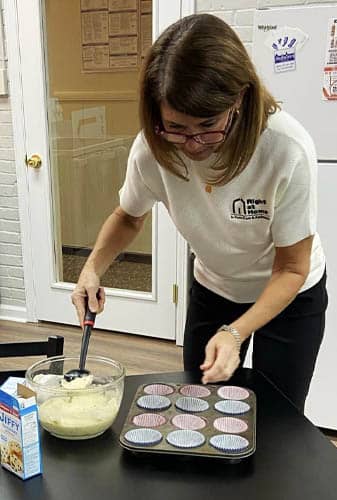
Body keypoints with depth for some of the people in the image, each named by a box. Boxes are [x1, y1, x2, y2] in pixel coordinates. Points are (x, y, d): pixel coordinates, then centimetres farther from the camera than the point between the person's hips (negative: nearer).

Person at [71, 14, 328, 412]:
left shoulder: (287, 150, -34)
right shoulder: (152, 147, -25)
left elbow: (292, 270, -22)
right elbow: (129, 216, -3)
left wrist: (235, 333, -35)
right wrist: (93, 267, -21)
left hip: (290, 297, -2)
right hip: (212, 290, 3)